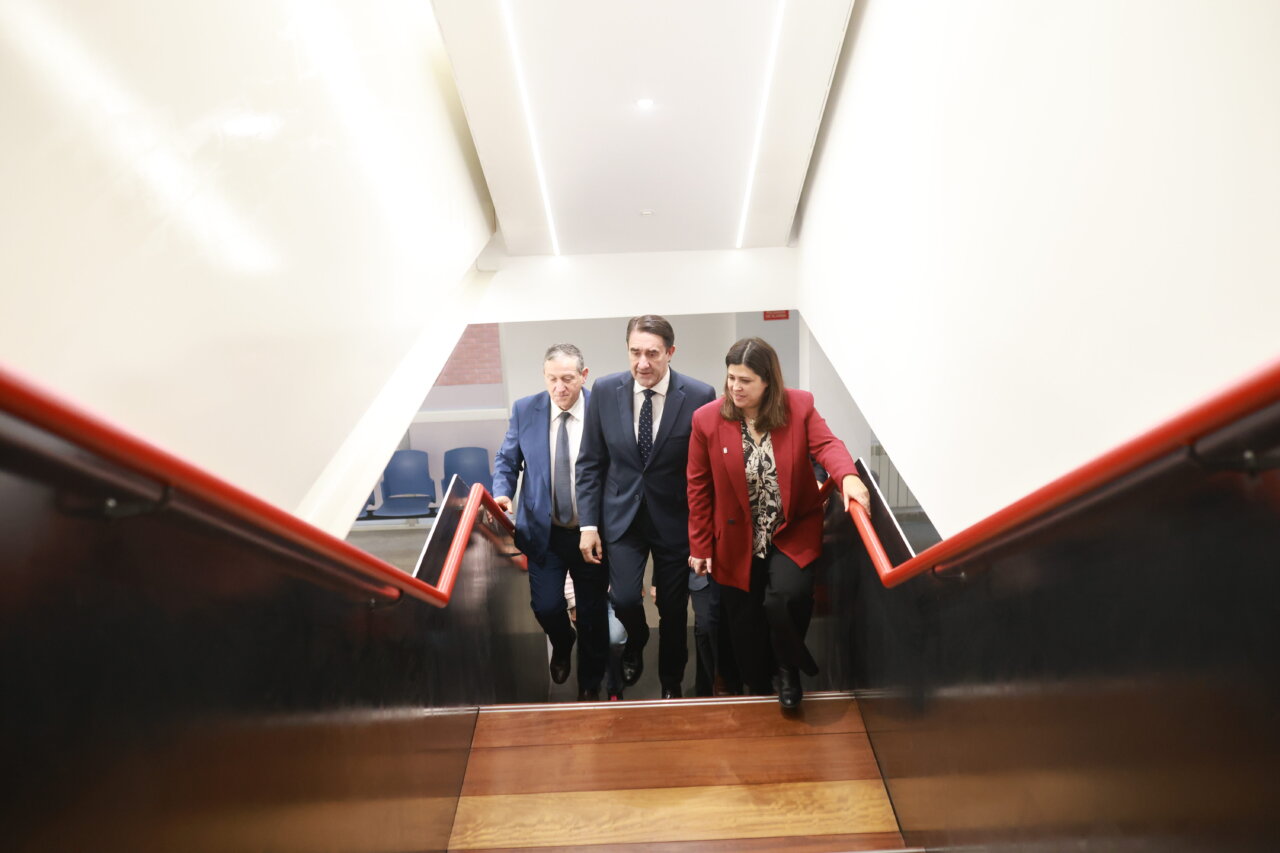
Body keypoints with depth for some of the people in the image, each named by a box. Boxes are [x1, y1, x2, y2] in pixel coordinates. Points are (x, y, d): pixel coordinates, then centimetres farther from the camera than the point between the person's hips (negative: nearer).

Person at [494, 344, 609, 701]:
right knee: (546, 605, -2)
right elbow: (507, 460, 6)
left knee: (593, 613, 12)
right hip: (544, 531, 1)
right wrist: (502, 494, -13)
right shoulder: (524, 410, -5)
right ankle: (561, 645, 39)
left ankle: (590, 685, 40)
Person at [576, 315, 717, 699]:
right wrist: (588, 523, -2)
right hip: (622, 515, 1)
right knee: (624, 599, -8)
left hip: (674, 519, -1)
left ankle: (671, 682, 42)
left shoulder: (699, 396, -15)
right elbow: (591, 463, 0)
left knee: (673, 609, 12)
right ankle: (635, 646, 32)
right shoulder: (604, 391, -7)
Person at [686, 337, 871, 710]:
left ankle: (789, 668, 13)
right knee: (746, 626, 12)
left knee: (785, 598, -23)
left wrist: (848, 476, -42)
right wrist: (700, 546, -1)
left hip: (792, 532, 0)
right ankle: (759, 691, 42)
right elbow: (699, 487, -5)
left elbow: (826, 444, -18)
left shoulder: (799, 406, -8)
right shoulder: (707, 419, -10)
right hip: (738, 541, 1)